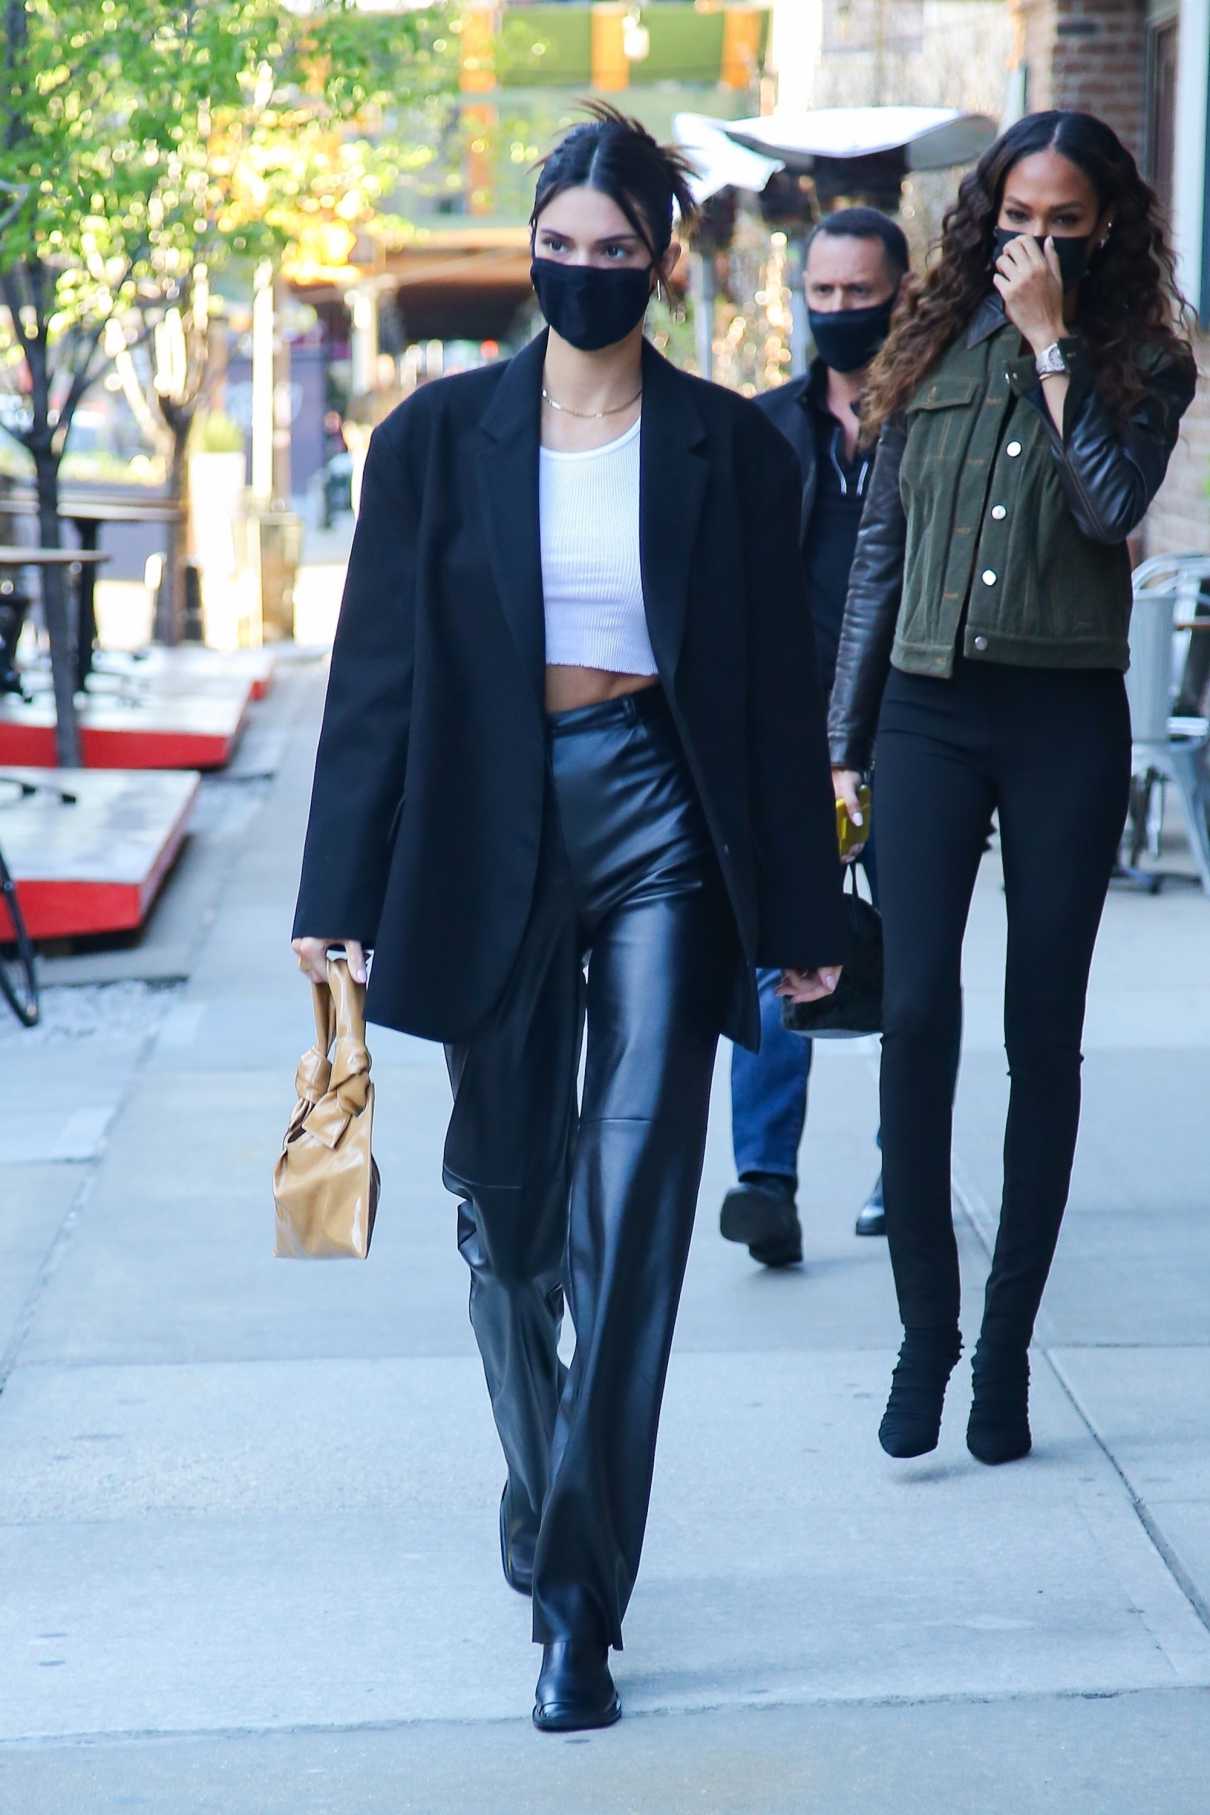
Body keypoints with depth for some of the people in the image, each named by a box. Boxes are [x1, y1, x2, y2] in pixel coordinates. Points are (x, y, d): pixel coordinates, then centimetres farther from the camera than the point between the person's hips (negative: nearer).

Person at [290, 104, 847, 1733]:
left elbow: (778, 687, 4)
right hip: (494, 836, 1)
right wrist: (340, 898, 0)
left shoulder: (729, 449, 2)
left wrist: (802, 915, 4)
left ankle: (578, 1596, -2)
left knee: (633, 1217, -6)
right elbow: (379, 669, 3)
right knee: (507, 1208, 11)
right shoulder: (441, 436, 3)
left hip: (661, 831, -1)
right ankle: (545, 1500, 35)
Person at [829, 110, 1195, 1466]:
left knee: (1043, 1033, 3)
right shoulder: (936, 350, 9)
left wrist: (1053, 341, -13)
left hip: (1066, 719, -1)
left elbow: (1110, 506, -16)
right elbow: (879, 552, 12)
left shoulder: (1144, 364, 4)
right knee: (915, 1014, -10)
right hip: (930, 715, 1)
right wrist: (846, 740, 8)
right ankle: (925, 1327, -1)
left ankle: (1006, 1345, 11)